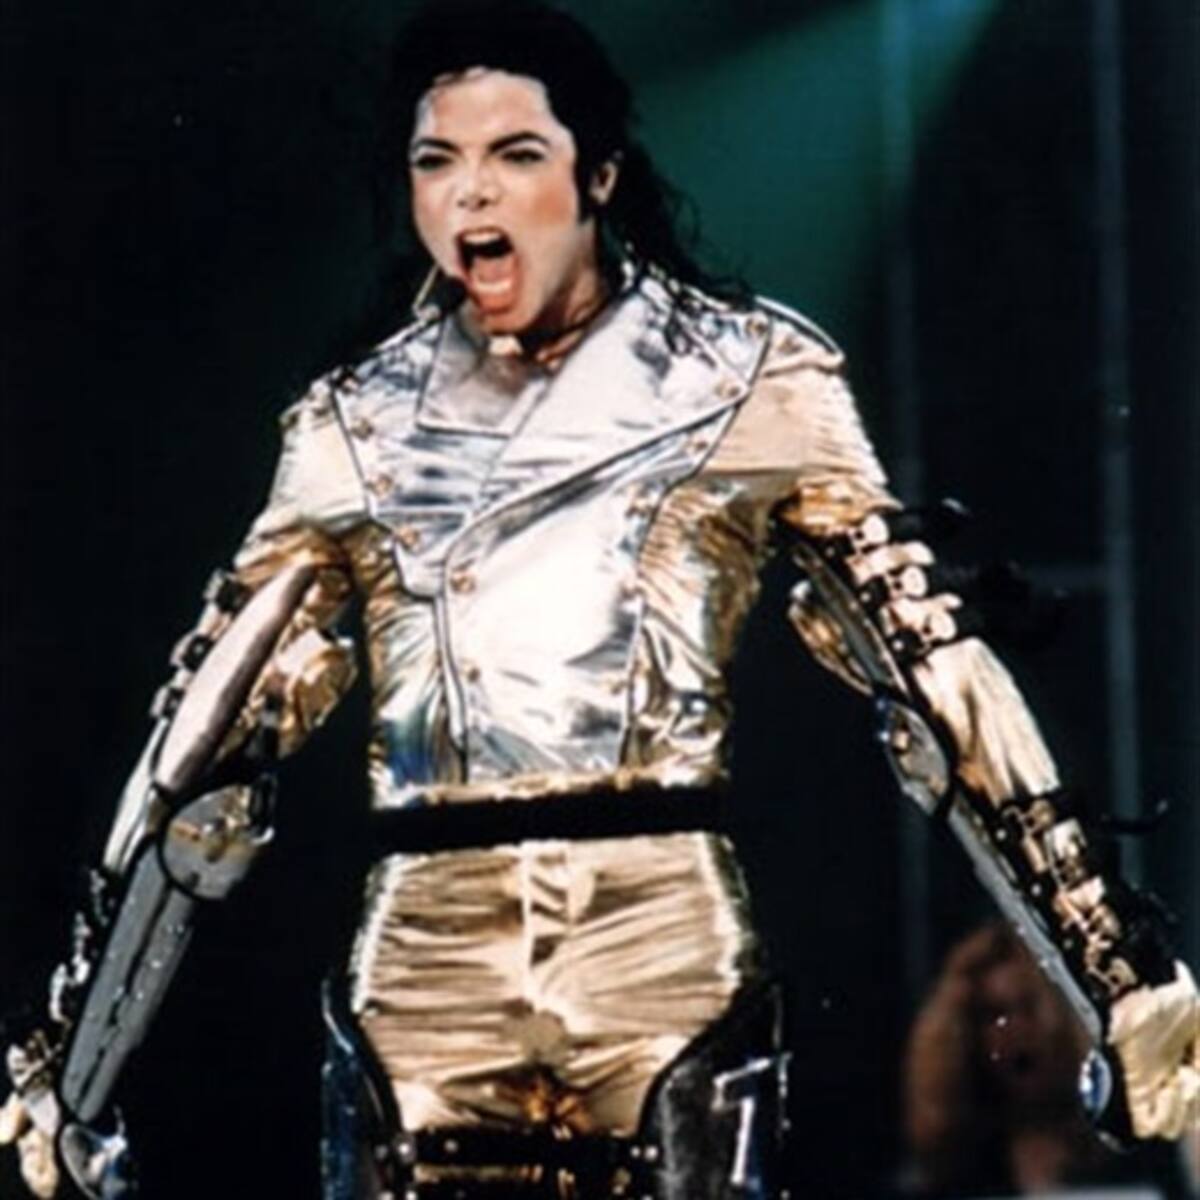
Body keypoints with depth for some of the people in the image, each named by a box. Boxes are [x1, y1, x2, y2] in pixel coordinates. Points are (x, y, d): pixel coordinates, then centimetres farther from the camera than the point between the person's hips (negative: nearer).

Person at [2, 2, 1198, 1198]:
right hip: (425, 979, 2)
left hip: (667, 964, -2)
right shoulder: (359, 426, 13)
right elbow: (210, 735, 14)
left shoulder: (744, 383, 7)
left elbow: (928, 659, 2)